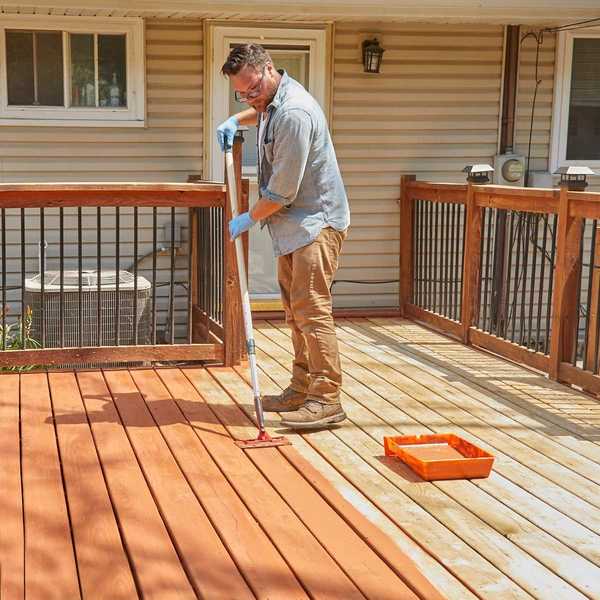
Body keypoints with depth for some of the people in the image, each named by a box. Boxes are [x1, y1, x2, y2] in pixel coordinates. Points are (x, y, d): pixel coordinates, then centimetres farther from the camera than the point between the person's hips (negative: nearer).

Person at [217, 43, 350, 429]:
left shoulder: (294, 114, -23)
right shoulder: (272, 99, 9)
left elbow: (282, 192, -21)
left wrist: (249, 219, -6)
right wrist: (237, 120, 21)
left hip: (316, 223, -10)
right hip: (294, 225, 10)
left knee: (312, 309, -14)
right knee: (296, 310, 13)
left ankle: (327, 399, -12)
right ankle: (302, 388, 21)